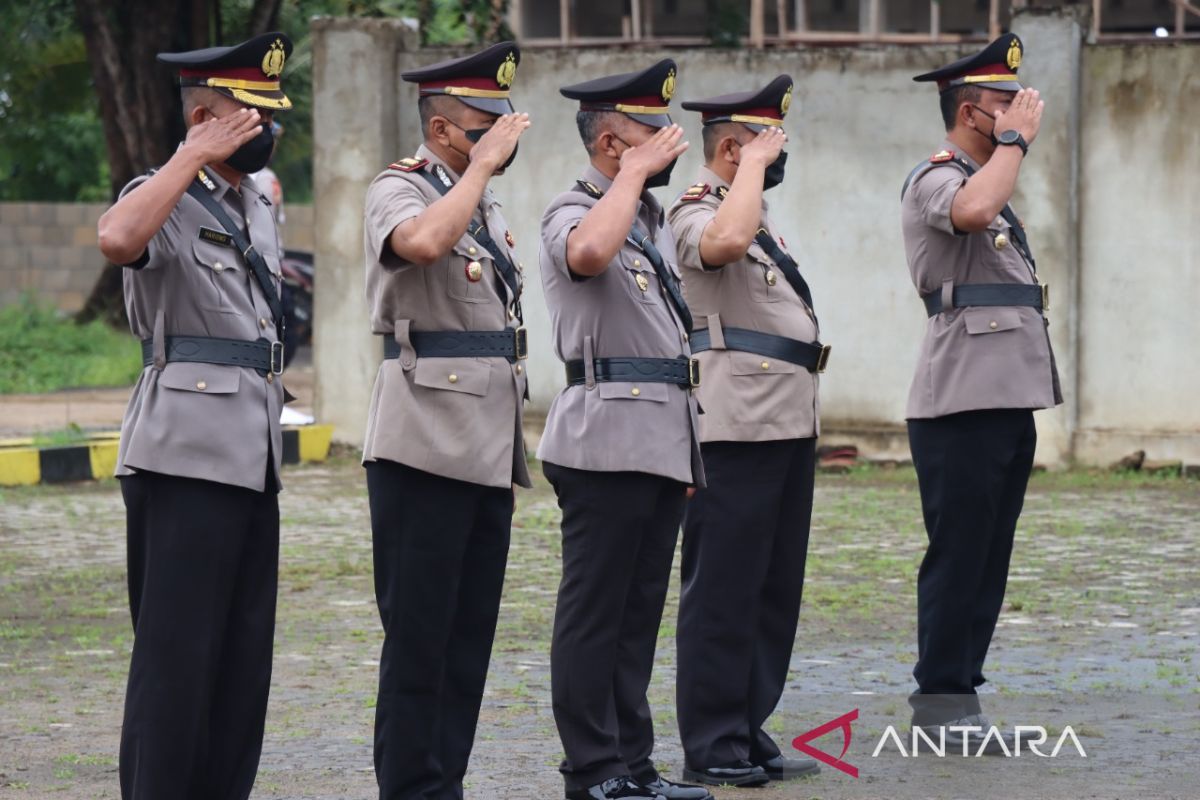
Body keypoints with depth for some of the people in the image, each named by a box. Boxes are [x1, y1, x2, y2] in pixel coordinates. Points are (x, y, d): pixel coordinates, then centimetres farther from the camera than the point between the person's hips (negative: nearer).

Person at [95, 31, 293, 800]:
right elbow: (118, 239, -33)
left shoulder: (258, 207, 17)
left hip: (255, 456, 8)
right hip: (187, 455, -8)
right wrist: (195, 156, -25)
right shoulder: (166, 200, -9)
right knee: (178, 652, -7)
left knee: (245, 654, 10)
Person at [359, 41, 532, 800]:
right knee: (420, 632, -4)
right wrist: (482, 163, -21)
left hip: (489, 449, 8)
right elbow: (421, 243, -33)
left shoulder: (486, 205, 17)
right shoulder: (400, 190, -8)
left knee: (472, 631, 9)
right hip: (427, 446, -8)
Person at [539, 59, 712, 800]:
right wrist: (635, 173, -21)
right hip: (609, 442, -8)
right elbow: (588, 254, -35)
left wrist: (686, 448, 21)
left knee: (641, 609, 11)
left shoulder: (654, 218, 18)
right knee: (596, 611, -4)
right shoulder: (574, 212, -8)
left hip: (664, 442, 8)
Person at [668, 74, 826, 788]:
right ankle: (714, 748, -1)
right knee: (724, 593, -5)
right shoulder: (697, 214, -9)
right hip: (737, 429, -9)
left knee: (775, 590, 11)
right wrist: (754, 164, -21)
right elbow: (725, 242, -35)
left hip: (788, 428, 9)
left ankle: (750, 735, 17)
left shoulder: (763, 219, 20)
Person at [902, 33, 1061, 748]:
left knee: (988, 556, 9)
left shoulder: (987, 181, 22)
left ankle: (960, 694, 13)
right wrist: (1015, 140, -21)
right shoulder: (935, 180, -10)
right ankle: (941, 697, -4)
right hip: (963, 402, -10)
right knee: (959, 553, -8)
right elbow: (971, 211, -31)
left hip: (1008, 398, 10)